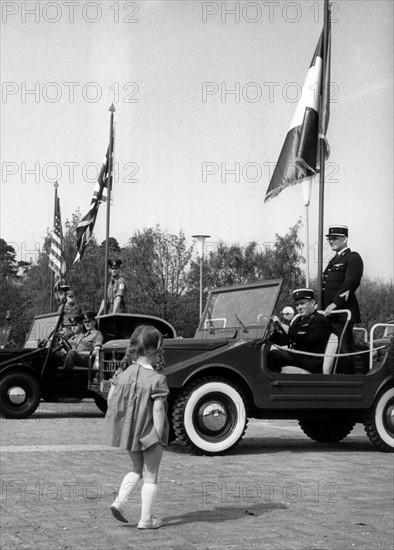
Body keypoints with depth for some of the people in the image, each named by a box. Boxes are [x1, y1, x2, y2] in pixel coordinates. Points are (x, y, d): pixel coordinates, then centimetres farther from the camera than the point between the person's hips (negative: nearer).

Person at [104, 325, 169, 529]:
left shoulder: (123, 374, 0)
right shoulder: (157, 379, -17)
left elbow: (110, 398, 3)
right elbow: (158, 408, -21)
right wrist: (159, 435, -15)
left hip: (128, 431, 5)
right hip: (149, 433, -5)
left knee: (136, 469, 24)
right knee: (151, 475, 9)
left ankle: (120, 501, 6)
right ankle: (146, 518, 12)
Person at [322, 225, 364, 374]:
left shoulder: (353, 258, -4)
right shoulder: (334, 260, 24)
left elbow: (350, 283, -16)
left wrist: (334, 304, -22)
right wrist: (323, 307, 11)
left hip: (343, 312, -9)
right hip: (329, 312, 9)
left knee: (344, 349, -8)